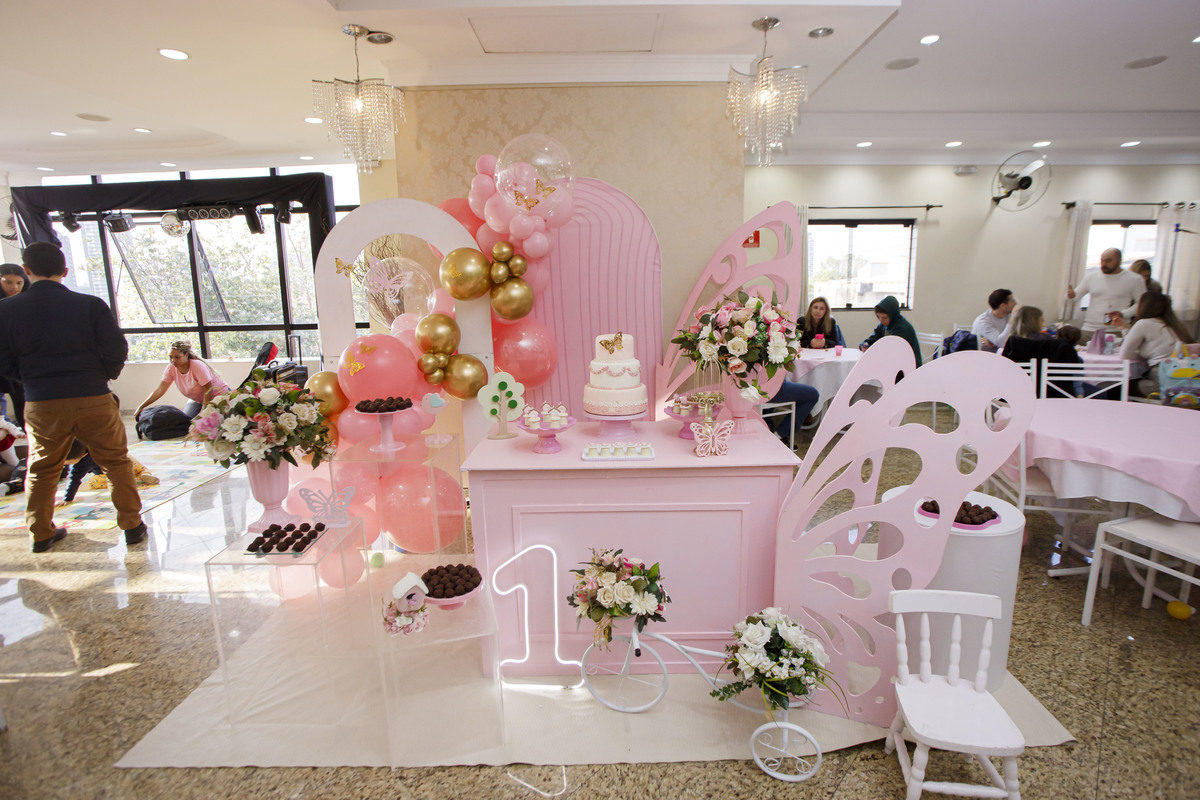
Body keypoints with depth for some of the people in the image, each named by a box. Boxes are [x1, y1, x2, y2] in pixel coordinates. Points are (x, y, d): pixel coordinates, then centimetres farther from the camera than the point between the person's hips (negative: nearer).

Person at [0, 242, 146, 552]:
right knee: (117, 462, 11)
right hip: (93, 399, -2)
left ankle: (41, 533, 29)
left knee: (41, 469, 19)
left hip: (40, 404, 2)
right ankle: (132, 526, 13)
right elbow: (117, 350, -9)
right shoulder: (91, 305, -6)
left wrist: (34, 378, 18)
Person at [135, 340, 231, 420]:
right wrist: (141, 407, -14)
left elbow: (208, 391, -24)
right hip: (196, 400, 6)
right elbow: (160, 389, -7)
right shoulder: (171, 369, -8)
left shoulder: (198, 366, -25)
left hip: (219, 395, -6)